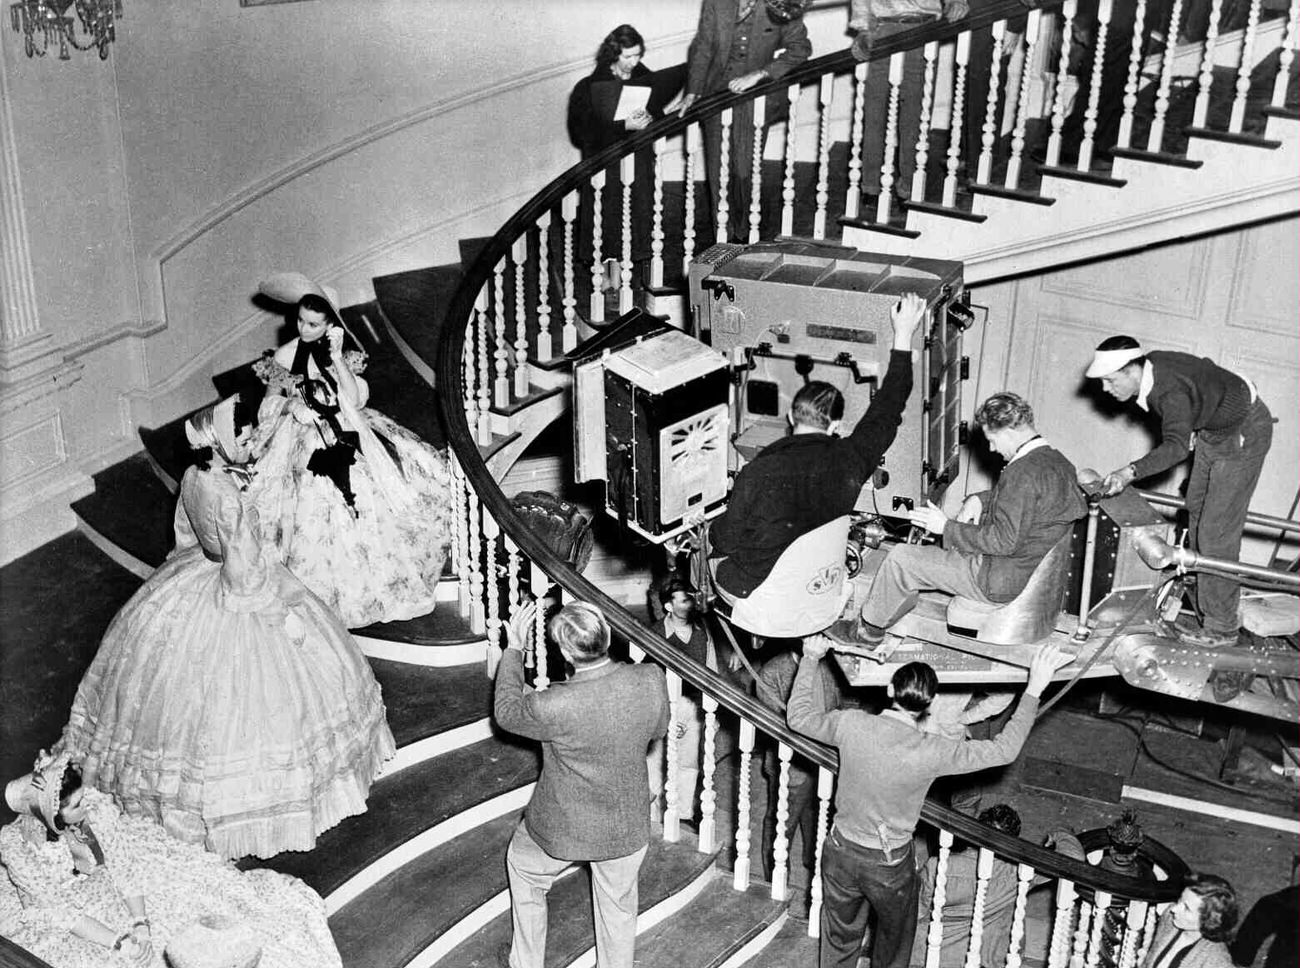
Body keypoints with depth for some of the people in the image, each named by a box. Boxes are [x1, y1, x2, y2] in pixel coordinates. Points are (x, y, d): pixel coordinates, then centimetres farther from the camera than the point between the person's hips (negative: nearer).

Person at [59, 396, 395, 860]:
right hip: (233, 604, -9)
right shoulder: (228, 501, -33)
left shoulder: (193, 477, -7)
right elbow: (246, 574, -27)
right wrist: (282, 614, -15)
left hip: (193, 582, 9)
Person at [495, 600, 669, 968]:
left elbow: (506, 712, -12)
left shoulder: (556, 707, -35)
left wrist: (514, 650, -4)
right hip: (628, 828, 3)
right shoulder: (651, 681, -23)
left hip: (564, 829, -2)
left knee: (523, 871, 30)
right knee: (618, 905, 28)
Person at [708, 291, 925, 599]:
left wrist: (713, 531, 8)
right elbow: (886, 411, -2)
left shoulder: (757, 474, -29)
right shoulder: (849, 461, -19)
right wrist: (903, 337, 5)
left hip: (755, 589, -4)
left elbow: (726, 541, -17)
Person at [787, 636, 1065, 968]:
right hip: (890, 866, -3)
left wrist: (810, 659, 9)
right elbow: (1004, 749, -17)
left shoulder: (852, 724, -21)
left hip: (842, 853, 3)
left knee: (839, 941, 25)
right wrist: (1034, 689, -13)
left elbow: (800, 716, -1)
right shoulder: (931, 752, -27)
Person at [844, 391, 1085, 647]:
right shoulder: (1057, 461, 4)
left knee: (900, 558, -1)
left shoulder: (1024, 472, -28)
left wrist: (947, 527, -18)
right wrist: (979, 499, 5)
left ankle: (870, 629, 17)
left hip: (1003, 581, -10)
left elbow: (1004, 541, -28)